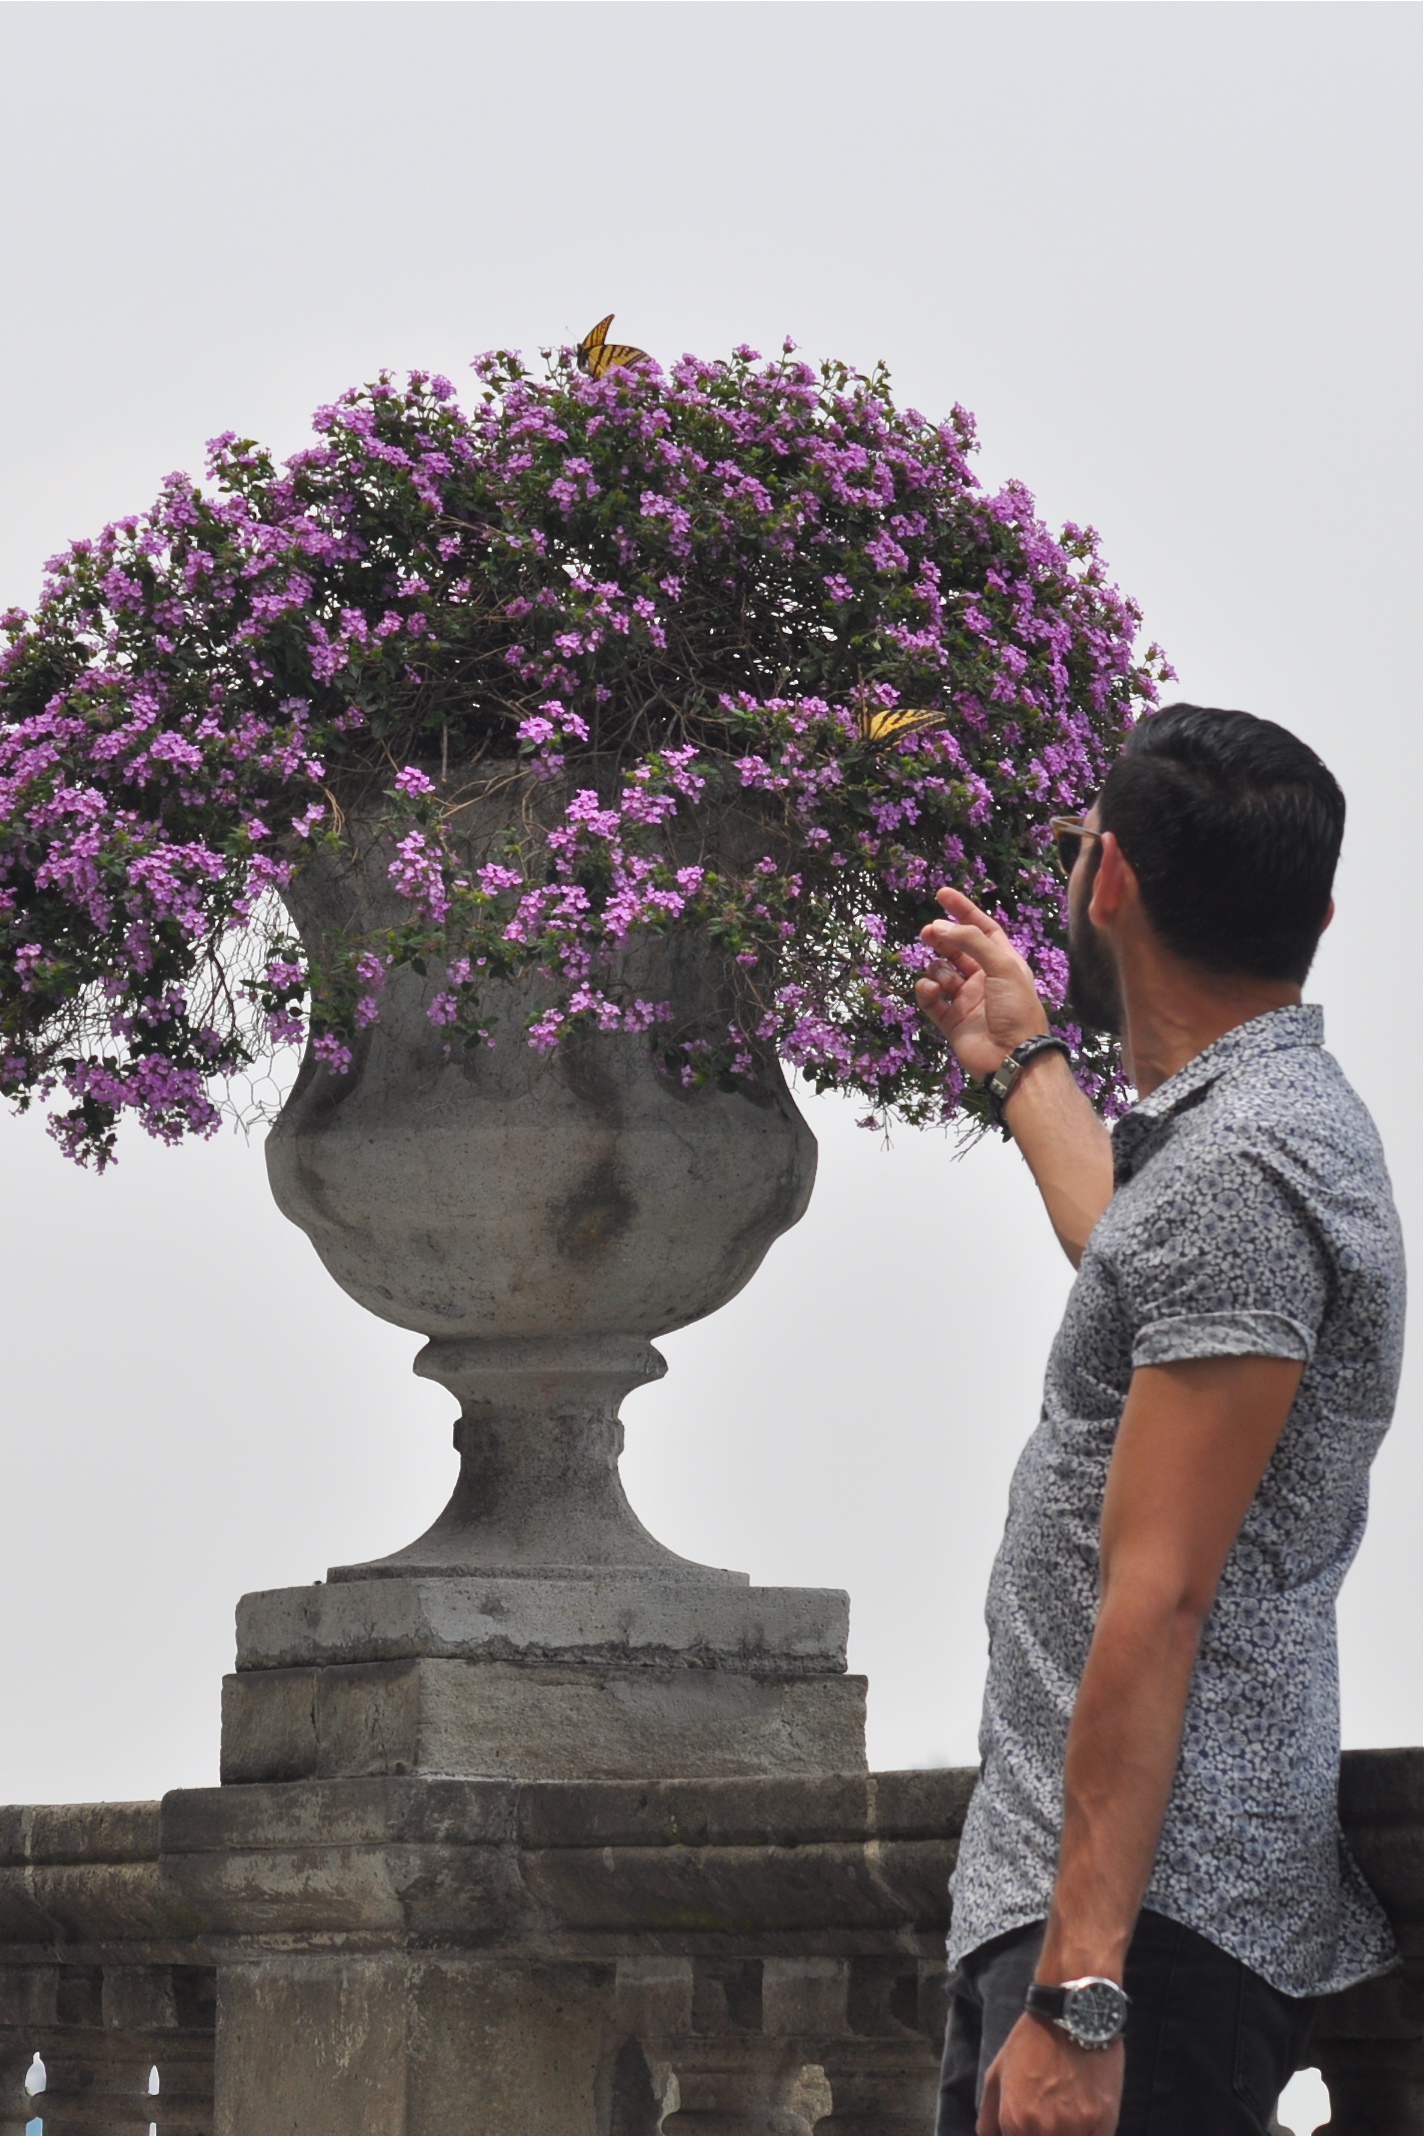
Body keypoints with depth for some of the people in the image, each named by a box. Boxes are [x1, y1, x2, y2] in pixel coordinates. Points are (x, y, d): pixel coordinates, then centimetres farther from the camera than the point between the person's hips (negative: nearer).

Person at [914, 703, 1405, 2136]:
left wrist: (1074, 1992, -25)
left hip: (1151, 1902, -11)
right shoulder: (1260, 1114, 17)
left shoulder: (1236, 1168, -16)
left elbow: (1157, 1601, -22)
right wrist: (1022, 1065, 56)